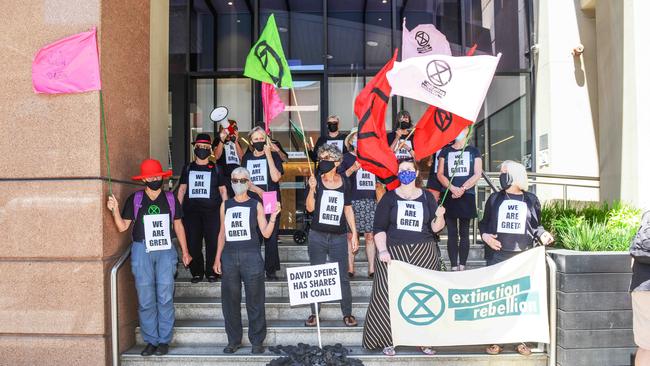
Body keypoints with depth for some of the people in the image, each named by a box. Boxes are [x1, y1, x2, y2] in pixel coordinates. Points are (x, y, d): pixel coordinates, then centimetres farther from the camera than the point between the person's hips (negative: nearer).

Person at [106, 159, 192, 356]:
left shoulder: (170, 198, 8)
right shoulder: (135, 199, 4)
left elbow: (178, 225, 14)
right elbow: (123, 227, 4)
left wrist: (185, 251, 13)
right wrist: (115, 210, -13)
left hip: (165, 251, 0)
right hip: (142, 251, 0)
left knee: (165, 298, -1)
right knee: (145, 299, 2)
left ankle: (164, 340, 9)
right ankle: (151, 341, 13)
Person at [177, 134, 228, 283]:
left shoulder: (216, 169, 8)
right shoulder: (188, 168, 13)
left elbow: (223, 190, 9)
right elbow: (182, 189, 14)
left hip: (212, 211, -2)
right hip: (191, 211, 2)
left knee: (213, 242, -4)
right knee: (193, 243, 0)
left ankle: (211, 272, 8)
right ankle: (197, 273, 13)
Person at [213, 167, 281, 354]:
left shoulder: (256, 205, 3)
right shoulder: (225, 205, 12)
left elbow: (266, 233, -1)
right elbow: (223, 232, 15)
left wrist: (273, 216, -15)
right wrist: (218, 257, 9)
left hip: (251, 256, -3)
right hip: (229, 256, 3)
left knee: (255, 300, 1)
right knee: (230, 300, 6)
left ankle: (257, 340, 11)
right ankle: (234, 340, 19)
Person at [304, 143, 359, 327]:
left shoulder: (344, 183, 4)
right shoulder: (316, 180, -1)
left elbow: (348, 209, 11)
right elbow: (310, 208, -8)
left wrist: (354, 233, 8)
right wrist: (312, 189, -24)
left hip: (339, 237, 1)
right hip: (317, 236, 0)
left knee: (342, 277, 2)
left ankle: (347, 313, 14)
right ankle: (314, 313, 17)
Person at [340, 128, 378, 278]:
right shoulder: (346, 158, 6)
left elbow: (380, 179, 24)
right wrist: (352, 169, -14)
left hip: (371, 201, 3)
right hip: (353, 201, -3)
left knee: (370, 235, 2)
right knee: (350, 235, -3)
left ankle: (372, 269, 6)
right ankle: (350, 269, 3)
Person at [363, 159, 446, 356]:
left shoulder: (427, 196, 10)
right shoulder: (389, 197, 6)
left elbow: (435, 228, 7)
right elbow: (379, 227, 2)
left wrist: (440, 216, -14)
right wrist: (382, 250, -11)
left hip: (424, 255, 2)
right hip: (394, 253, -1)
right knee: (390, 296, -6)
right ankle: (388, 340, 3)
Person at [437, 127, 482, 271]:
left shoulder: (473, 151, 11)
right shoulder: (445, 151, 14)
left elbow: (477, 174, 1)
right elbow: (440, 174, 5)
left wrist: (462, 188, -13)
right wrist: (452, 188, -11)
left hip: (467, 196, -1)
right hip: (449, 195, 1)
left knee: (464, 232, 2)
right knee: (452, 233, 0)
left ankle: (462, 266, 4)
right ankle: (454, 267, 2)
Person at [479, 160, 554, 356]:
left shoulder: (531, 200, 9)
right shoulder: (495, 198, 6)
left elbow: (536, 226, 14)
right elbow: (484, 223, 13)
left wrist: (543, 235, -6)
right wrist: (485, 235, -6)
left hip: (524, 257, 1)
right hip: (498, 256, -1)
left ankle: (521, 340, 13)